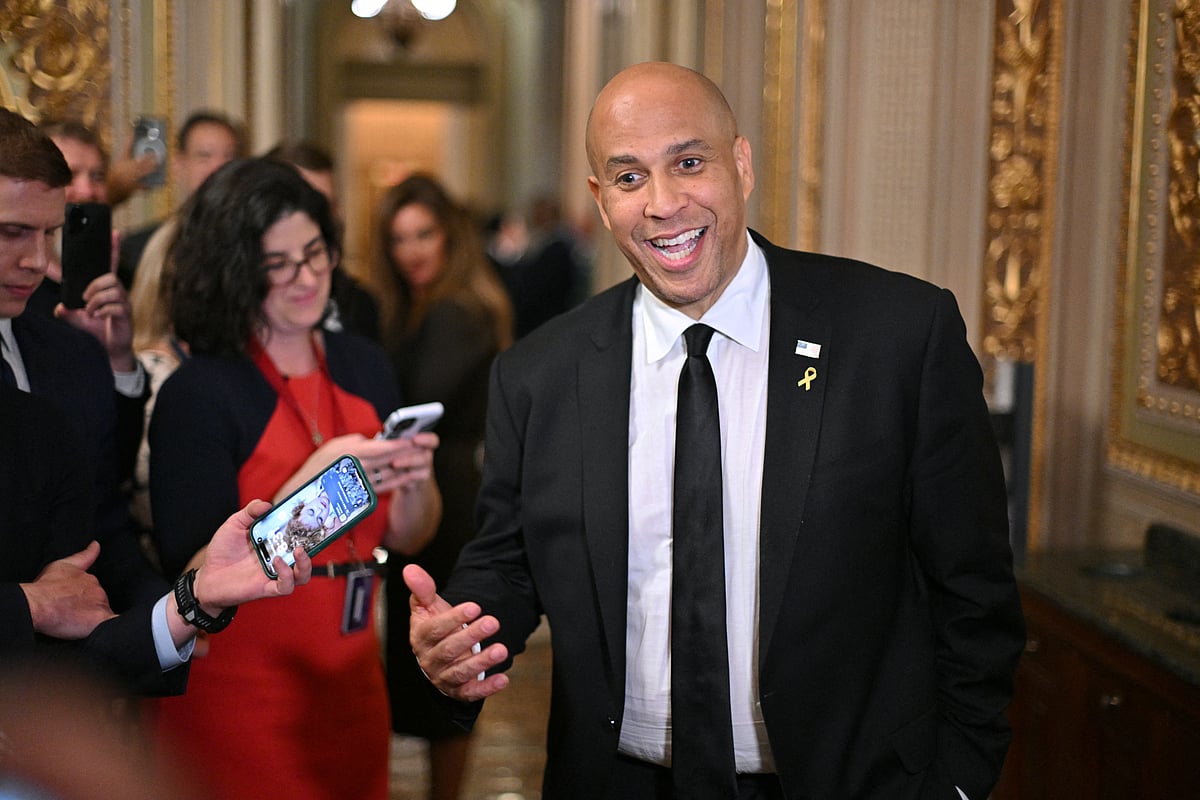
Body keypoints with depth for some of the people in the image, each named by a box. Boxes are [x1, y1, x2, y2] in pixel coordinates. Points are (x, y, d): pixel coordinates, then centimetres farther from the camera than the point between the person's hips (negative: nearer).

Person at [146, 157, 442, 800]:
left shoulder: (363, 366, 3)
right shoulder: (198, 393, -14)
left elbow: (406, 537, 10)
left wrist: (415, 479, -11)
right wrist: (310, 485, -26)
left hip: (351, 682, 5)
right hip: (237, 698, -5)